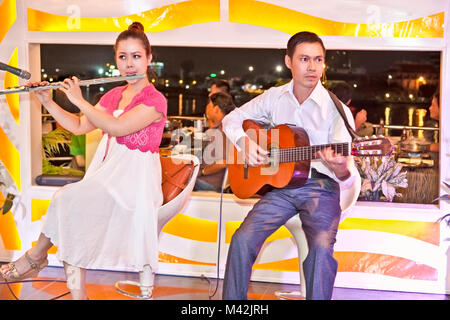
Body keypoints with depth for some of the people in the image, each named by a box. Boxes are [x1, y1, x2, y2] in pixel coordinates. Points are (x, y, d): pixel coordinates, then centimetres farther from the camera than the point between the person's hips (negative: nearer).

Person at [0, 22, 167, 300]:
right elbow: (78, 126, 18)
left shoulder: (155, 99, -9)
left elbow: (117, 127, -21)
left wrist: (78, 99, -14)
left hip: (134, 177, -7)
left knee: (67, 199, -23)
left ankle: (36, 255, 0)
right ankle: (77, 292, -10)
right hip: (105, 171, 7)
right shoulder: (113, 95, 15)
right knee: (72, 226, -15)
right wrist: (48, 102, 5)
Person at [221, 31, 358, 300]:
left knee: (322, 247, -30)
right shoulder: (275, 97, 5)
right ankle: (234, 298, 1)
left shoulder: (336, 110, -9)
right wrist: (244, 142, -4)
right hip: (280, 184, 3)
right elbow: (232, 119, 17)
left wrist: (341, 169, -39)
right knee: (242, 239, -17)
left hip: (320, 187, -3)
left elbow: (349, 176, -14)